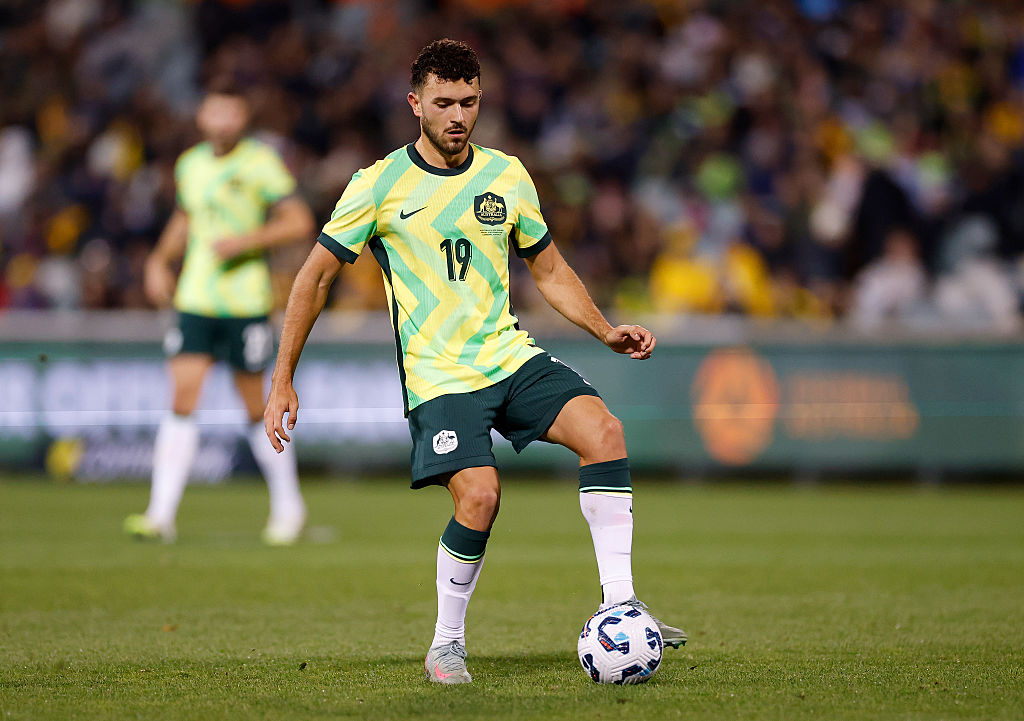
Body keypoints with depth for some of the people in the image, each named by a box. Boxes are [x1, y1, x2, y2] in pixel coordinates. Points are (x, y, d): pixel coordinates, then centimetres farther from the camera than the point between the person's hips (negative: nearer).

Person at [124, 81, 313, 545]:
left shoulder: (260, 162, -5)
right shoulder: (190, 164, 11)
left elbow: (300, 223, -8)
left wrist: (245, 241, -17)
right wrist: (160, 260, 14)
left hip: (246, 303, -4)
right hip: (195, 299, 4)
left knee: (256, 407, 3)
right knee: (182, 399, -7)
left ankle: (288, 507, 21)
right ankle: (161, 515, -10)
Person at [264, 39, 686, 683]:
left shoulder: (506, 176, 8)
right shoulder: (381, 185, -4)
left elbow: (550, 271, 19)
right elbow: (315, 279, 2)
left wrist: (607, 332, 4)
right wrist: (283, 382, 0)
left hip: (511, 356, 4)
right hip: (437, 376, -4)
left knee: (603, 430, -21)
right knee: (480, 495, -25)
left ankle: (619, 608, -18)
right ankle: (447, 645, -3)